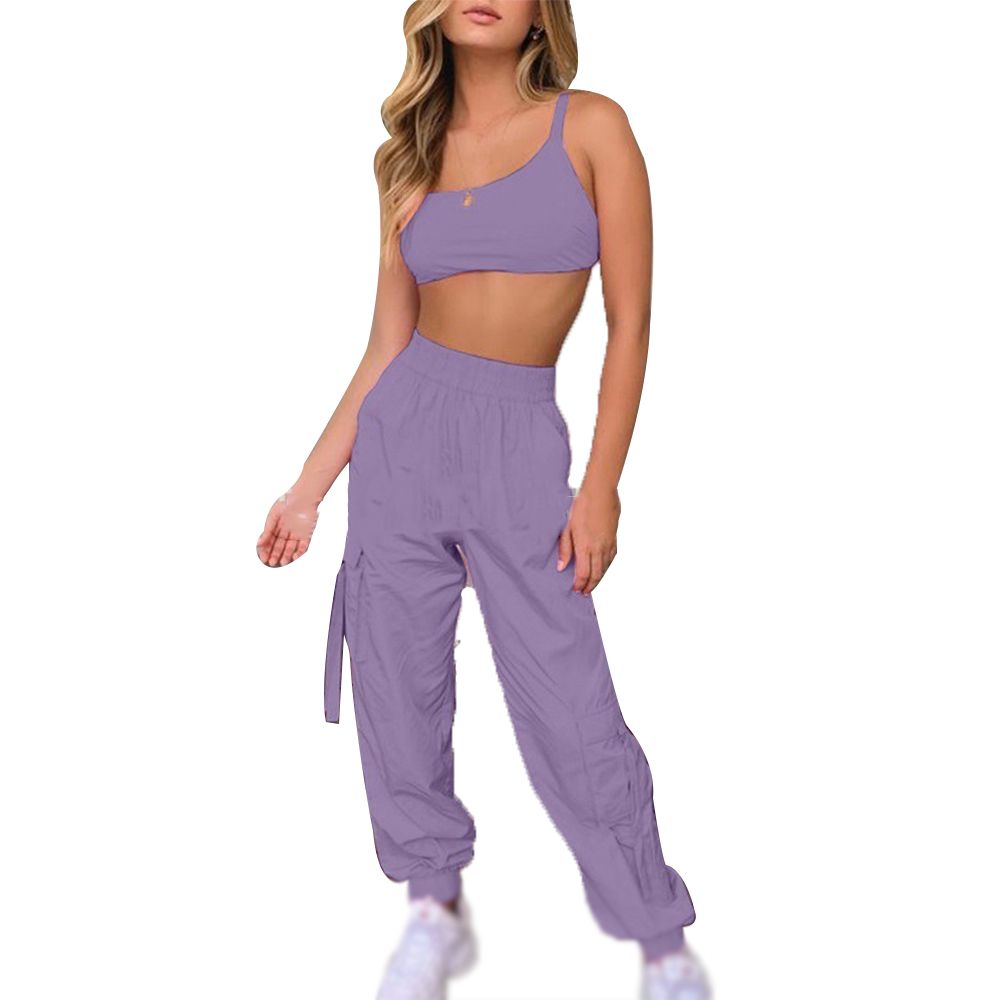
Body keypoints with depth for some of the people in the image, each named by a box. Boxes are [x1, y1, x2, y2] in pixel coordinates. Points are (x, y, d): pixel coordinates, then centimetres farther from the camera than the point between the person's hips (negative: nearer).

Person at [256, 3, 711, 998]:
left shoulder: (591, 127, -1)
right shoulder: (407, 156, 9)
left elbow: (630, 320, -3)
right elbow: (384, 347, 9)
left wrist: (603, 485, -9)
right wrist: (308, 488, 7)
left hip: (521, 443, -3)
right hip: (403, 429, 4)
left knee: (569, 711, -4)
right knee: (397, 686, 7)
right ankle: (436, 911, 28)